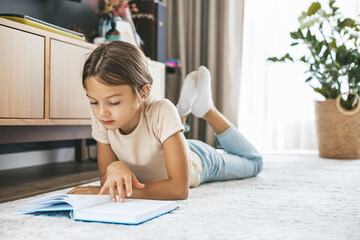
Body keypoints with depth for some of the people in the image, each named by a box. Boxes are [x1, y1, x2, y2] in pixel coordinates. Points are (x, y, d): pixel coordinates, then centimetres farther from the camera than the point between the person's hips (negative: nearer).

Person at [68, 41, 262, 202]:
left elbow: (179, 188, -48)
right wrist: (114, 168, -49)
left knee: (254, 162, 25)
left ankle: (207, 110, 28)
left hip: (198, 161, -2)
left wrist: (117, 190, -56)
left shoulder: (161, 111, -45)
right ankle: (183, 111, 30)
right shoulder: (99, 117, -32)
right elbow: (105, 180, -25)